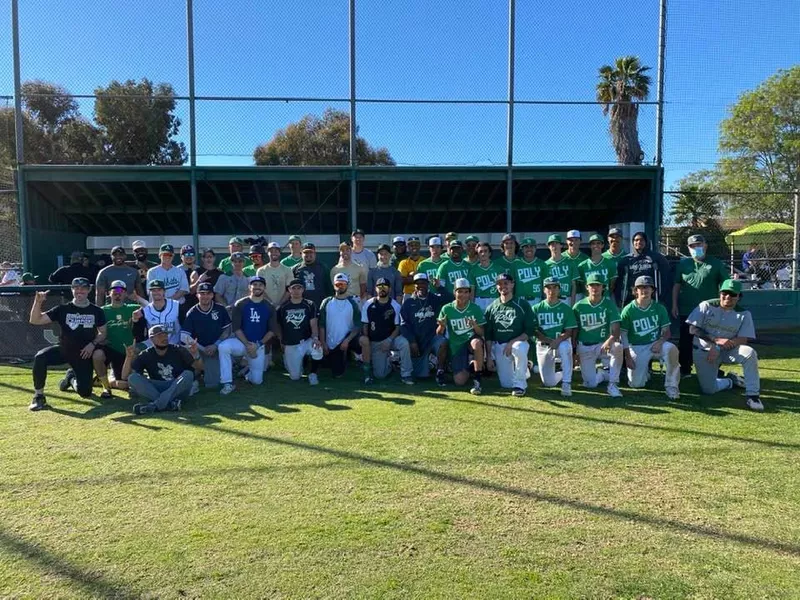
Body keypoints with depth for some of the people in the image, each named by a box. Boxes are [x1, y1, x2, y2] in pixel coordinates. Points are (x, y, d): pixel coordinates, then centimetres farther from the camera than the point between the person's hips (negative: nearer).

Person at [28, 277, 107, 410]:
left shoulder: (96, 311, -2)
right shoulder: (63, 309, -3)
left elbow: (103, 333, 7)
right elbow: (35, 320, -8)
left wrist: (93, 344, -12)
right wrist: (38, 302, -23)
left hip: (84, 354, 0)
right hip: (63, 350, 0)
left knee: (85, 392, -5)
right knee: (40, 357, -33)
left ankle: (71, 378, 33)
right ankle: (38, 396, -15)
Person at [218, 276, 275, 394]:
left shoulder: (269, 307, 2)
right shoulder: (240, 304, -3)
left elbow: (272, 331, 0)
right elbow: (236, 328, -7)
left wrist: (258, 345, -13)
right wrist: (247, 344, -17)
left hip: (259, 346, 1)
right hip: (241, 342, -1)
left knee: (257, 380, -3)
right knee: (222, 347, -33)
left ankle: (247, 369, 33)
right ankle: (228, 383, -22)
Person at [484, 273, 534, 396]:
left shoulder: (523, 305, -2)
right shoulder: (492, 308, 6)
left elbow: (529, 331, -6)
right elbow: (488, 335, 8)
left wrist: (512, 342, -19)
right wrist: (488, 357, 2)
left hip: (519, 342, -3)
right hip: (499, 346, 3)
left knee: (519, 349, -40)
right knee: (506, 384, -2)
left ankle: (520, 384, -20)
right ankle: (523, 370, 33)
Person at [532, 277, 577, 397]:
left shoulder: (566, 308, 1)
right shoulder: (537, 308, 2)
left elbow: (569, 331, -5)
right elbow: (534, 331, -3)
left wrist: (558, 340, -24)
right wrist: (549, 340, -17)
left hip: (562, 343, -1)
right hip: (543, 346, 2)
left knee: (565, 347, -40)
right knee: (548, 383, -1)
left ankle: (566, 384, -29)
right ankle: (563, 374, 36)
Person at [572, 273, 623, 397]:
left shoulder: (609, 305, -3)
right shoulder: (578, 306, -1)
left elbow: (616, 330, -13)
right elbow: (574, 331, 4)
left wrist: (609, 341, -34)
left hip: (603, 344, 0)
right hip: (584, 347, 0)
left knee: (617, 347, -35)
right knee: (591, 384, -8)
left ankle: (613, 384, -19)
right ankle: (602, 374, 29)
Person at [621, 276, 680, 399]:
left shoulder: (659, 308, 0)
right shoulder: (628, 310, -6)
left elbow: (666, 331, 3)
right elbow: (623, 335, -4)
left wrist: (660, 341, -20)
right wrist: (628, 357, -10)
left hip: (656, 344, 1)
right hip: (636, 347, -1)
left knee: (671, 349, -33)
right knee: (636, 383, -9)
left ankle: (671, 386, -19)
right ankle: (645, 370, 28)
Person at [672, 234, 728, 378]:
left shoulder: (716, 264, 1)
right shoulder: (683, 263, 7)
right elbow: (676, 285, 9)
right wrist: (674, 305, 2)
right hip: (686, 311, 2)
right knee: (685, 342, 7)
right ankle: (685, 370, 18)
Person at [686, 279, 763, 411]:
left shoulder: (744, 314, -6)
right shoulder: (706, 306, -9)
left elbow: (744, 340, -13)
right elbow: (693, 330, -12)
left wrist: (718, 348, -25)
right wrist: (716, 340, -25)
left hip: (727, 351, 1)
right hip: (704, 351, -1)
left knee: (749, 353, -31)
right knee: (708, 389, -8)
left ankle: (753, 395, -18)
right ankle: (730, 381, 26)